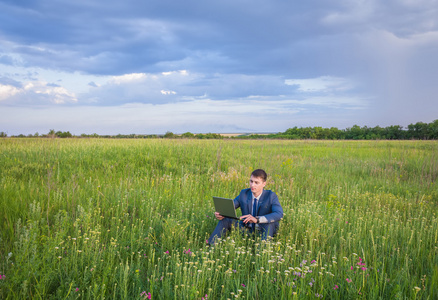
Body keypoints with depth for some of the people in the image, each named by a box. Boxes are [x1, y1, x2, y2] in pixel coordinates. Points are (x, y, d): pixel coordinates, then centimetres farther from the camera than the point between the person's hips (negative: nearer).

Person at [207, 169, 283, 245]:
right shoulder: (244, 194, -3)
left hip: (266, 230, -4)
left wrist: (257, 219, -44)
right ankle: (210, 246, -14)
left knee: (270, 222, -35)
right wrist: (220, 213, -26)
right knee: (225, 220, -12)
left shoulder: (271, 196, -15)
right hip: (247, 230, 4)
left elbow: (279, 214, -31)